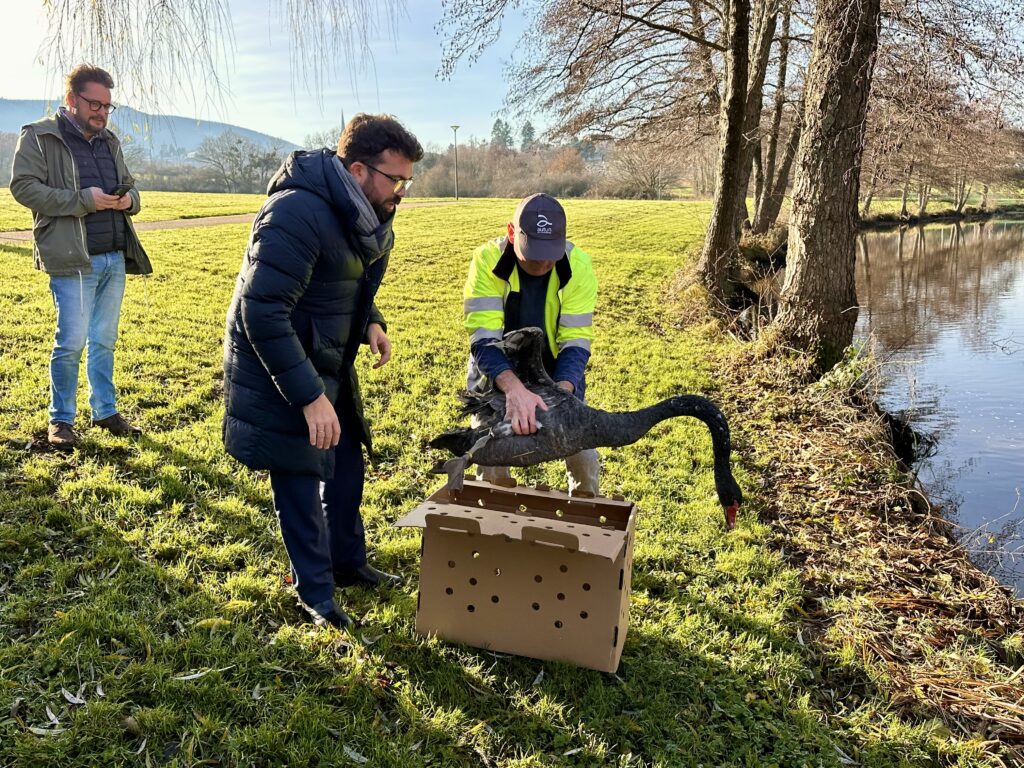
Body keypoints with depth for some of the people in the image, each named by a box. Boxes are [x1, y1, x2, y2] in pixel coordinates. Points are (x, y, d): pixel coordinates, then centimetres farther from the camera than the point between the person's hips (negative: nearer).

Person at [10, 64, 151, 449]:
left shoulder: (109, 141, 16)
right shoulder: (39, 136, -3)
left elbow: (129, 184, 25)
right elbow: (23, 186, -11)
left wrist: (128, 199, 0)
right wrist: (84, 199, -19)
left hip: (116, 258, 6)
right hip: (73, 260, -6)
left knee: (104, 341, 13)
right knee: (72, 342, -4)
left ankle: (105, 411, 23)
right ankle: (61, 420, 12)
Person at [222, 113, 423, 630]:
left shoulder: (361, 214, 0)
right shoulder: (296, 215, -29)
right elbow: (263, 313, -31)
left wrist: (371, 322, -2)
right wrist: (310, 396, -32)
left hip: (328, 364, 9)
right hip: (277, 373, -8)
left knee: (346, 464, 17)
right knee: (300, 480, 2)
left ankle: (347, 563, 36)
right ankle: (315, 591, 21)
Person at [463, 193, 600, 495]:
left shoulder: (578, 265, -22)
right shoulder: (487, 260, -26)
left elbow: (575, 343, -21)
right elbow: (484, 340, -32)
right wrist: (514, 389, -50)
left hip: (557, 375, 1)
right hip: (496, 376, -1)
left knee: (583, 453, 0)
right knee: (490, 459, -4)